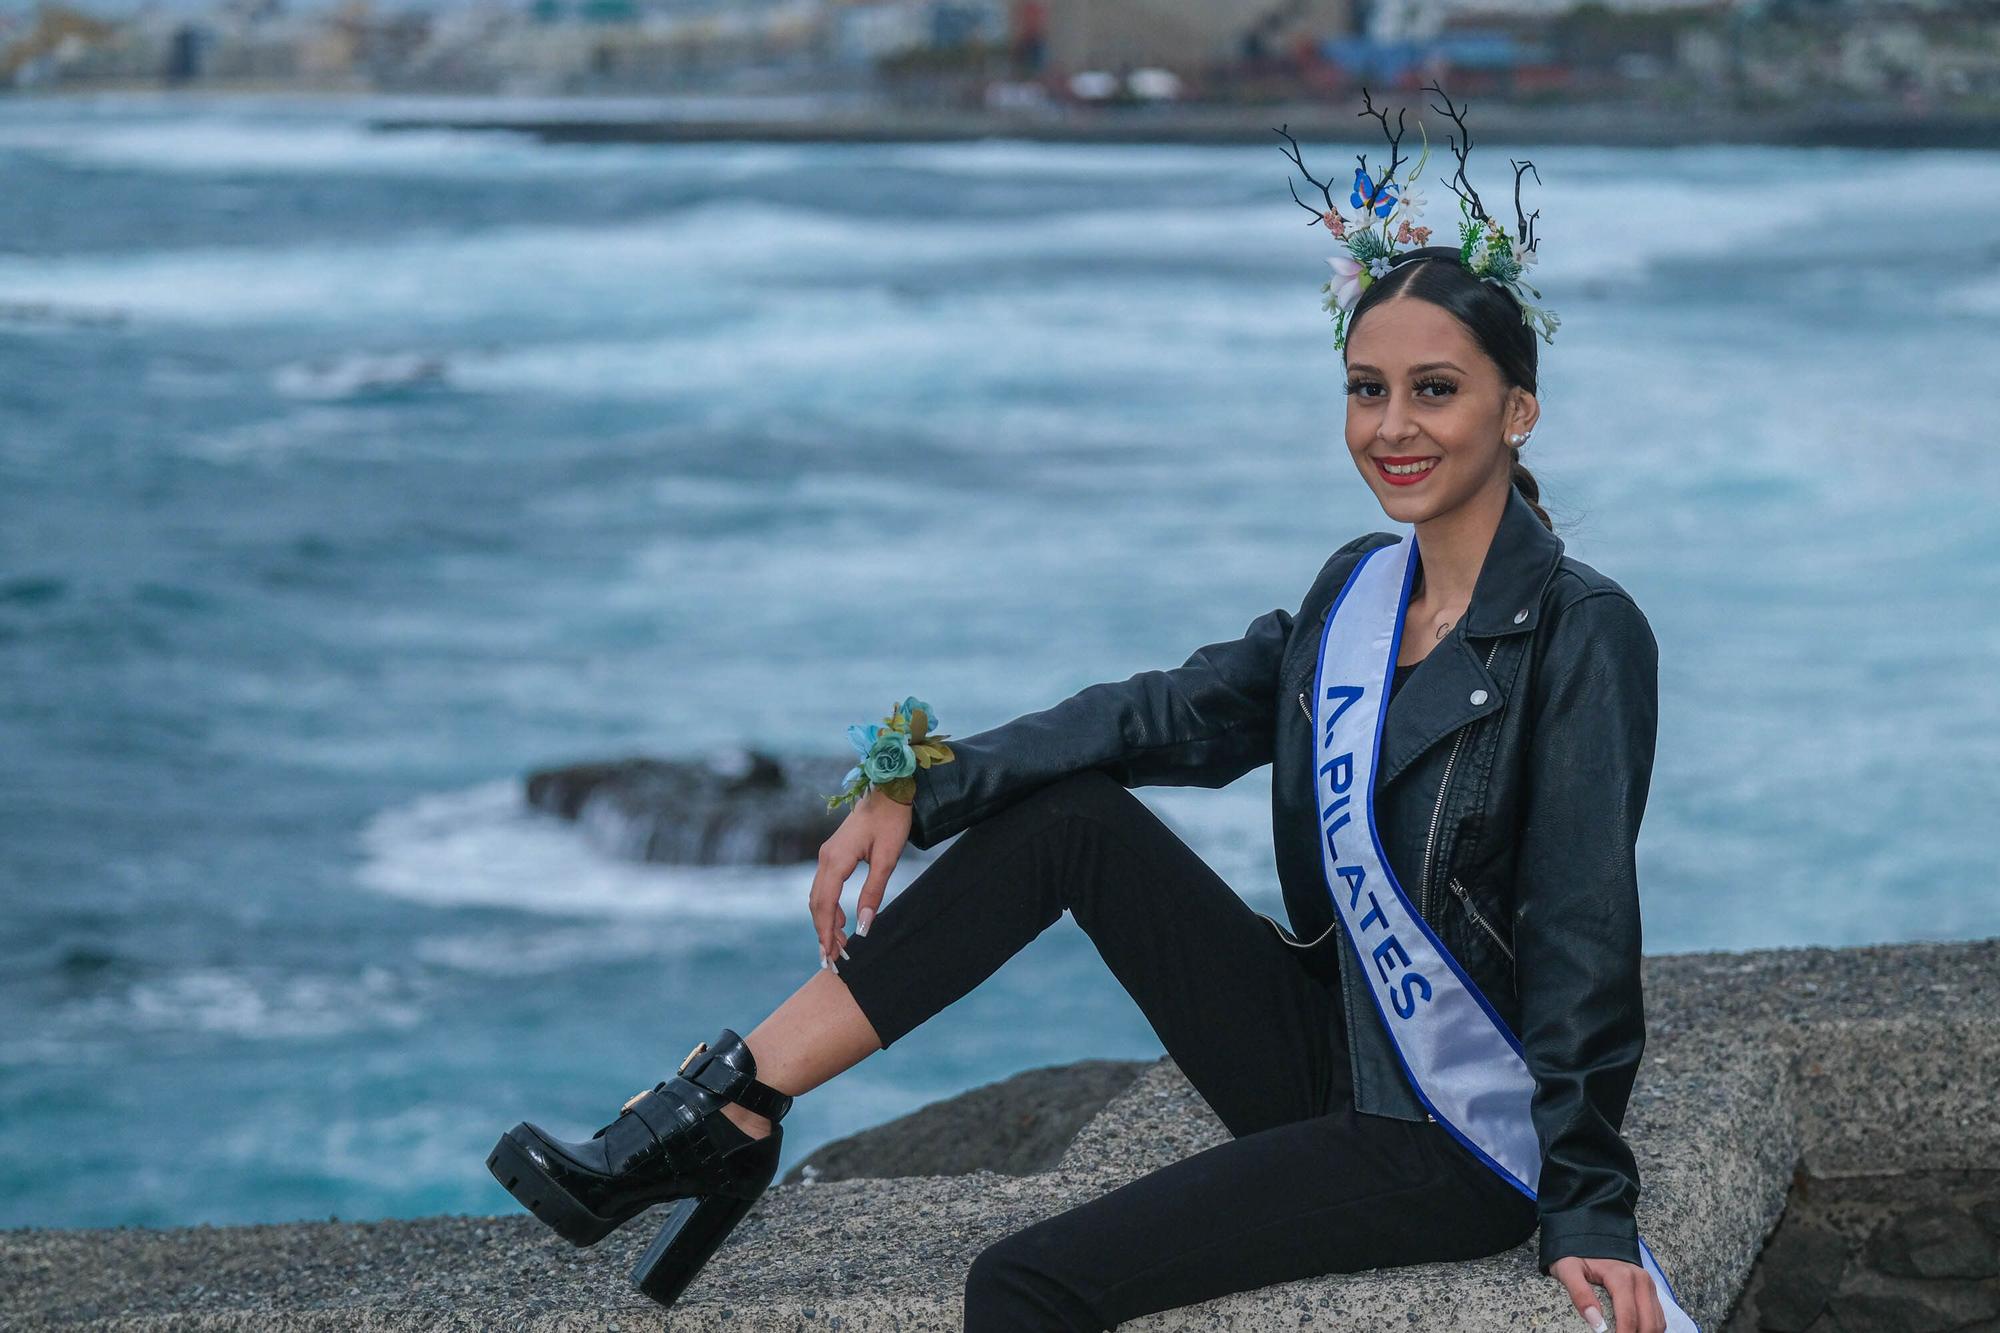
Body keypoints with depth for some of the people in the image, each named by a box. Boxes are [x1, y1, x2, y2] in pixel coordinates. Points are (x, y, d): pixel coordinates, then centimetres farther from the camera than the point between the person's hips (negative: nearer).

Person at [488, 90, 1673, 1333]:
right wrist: (921, 790, -5)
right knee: (1068, 810, -6)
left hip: (1462, 1147, -7)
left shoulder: (1584, 634, -16)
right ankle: (722, 1121, -7)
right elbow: (1170, 714, 7)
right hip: (1325, 1055, 7)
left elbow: (1585, 938, -18)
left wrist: (1587, 1211, -18)